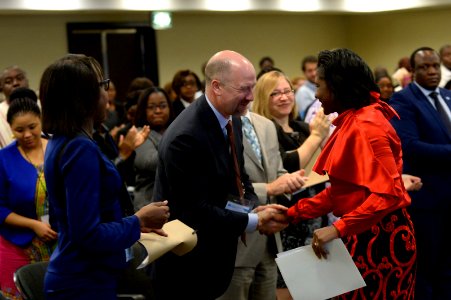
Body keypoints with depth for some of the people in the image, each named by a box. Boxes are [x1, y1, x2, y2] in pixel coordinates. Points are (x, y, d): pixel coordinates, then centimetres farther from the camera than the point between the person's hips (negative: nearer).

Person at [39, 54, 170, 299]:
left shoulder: (60, 143, 8)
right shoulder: (80, 149, -21)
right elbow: (89, 236, -25)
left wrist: (132, 222, 12)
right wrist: (138, 221, -10)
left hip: (76, 276, 9)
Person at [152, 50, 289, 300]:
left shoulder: (231, 120, 2)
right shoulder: (185, 137, -26)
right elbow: (195, 211, -26)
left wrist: (256, 209, -10)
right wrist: (254, 221, -20)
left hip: (218, 249, 8)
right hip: (188, 262, -8)